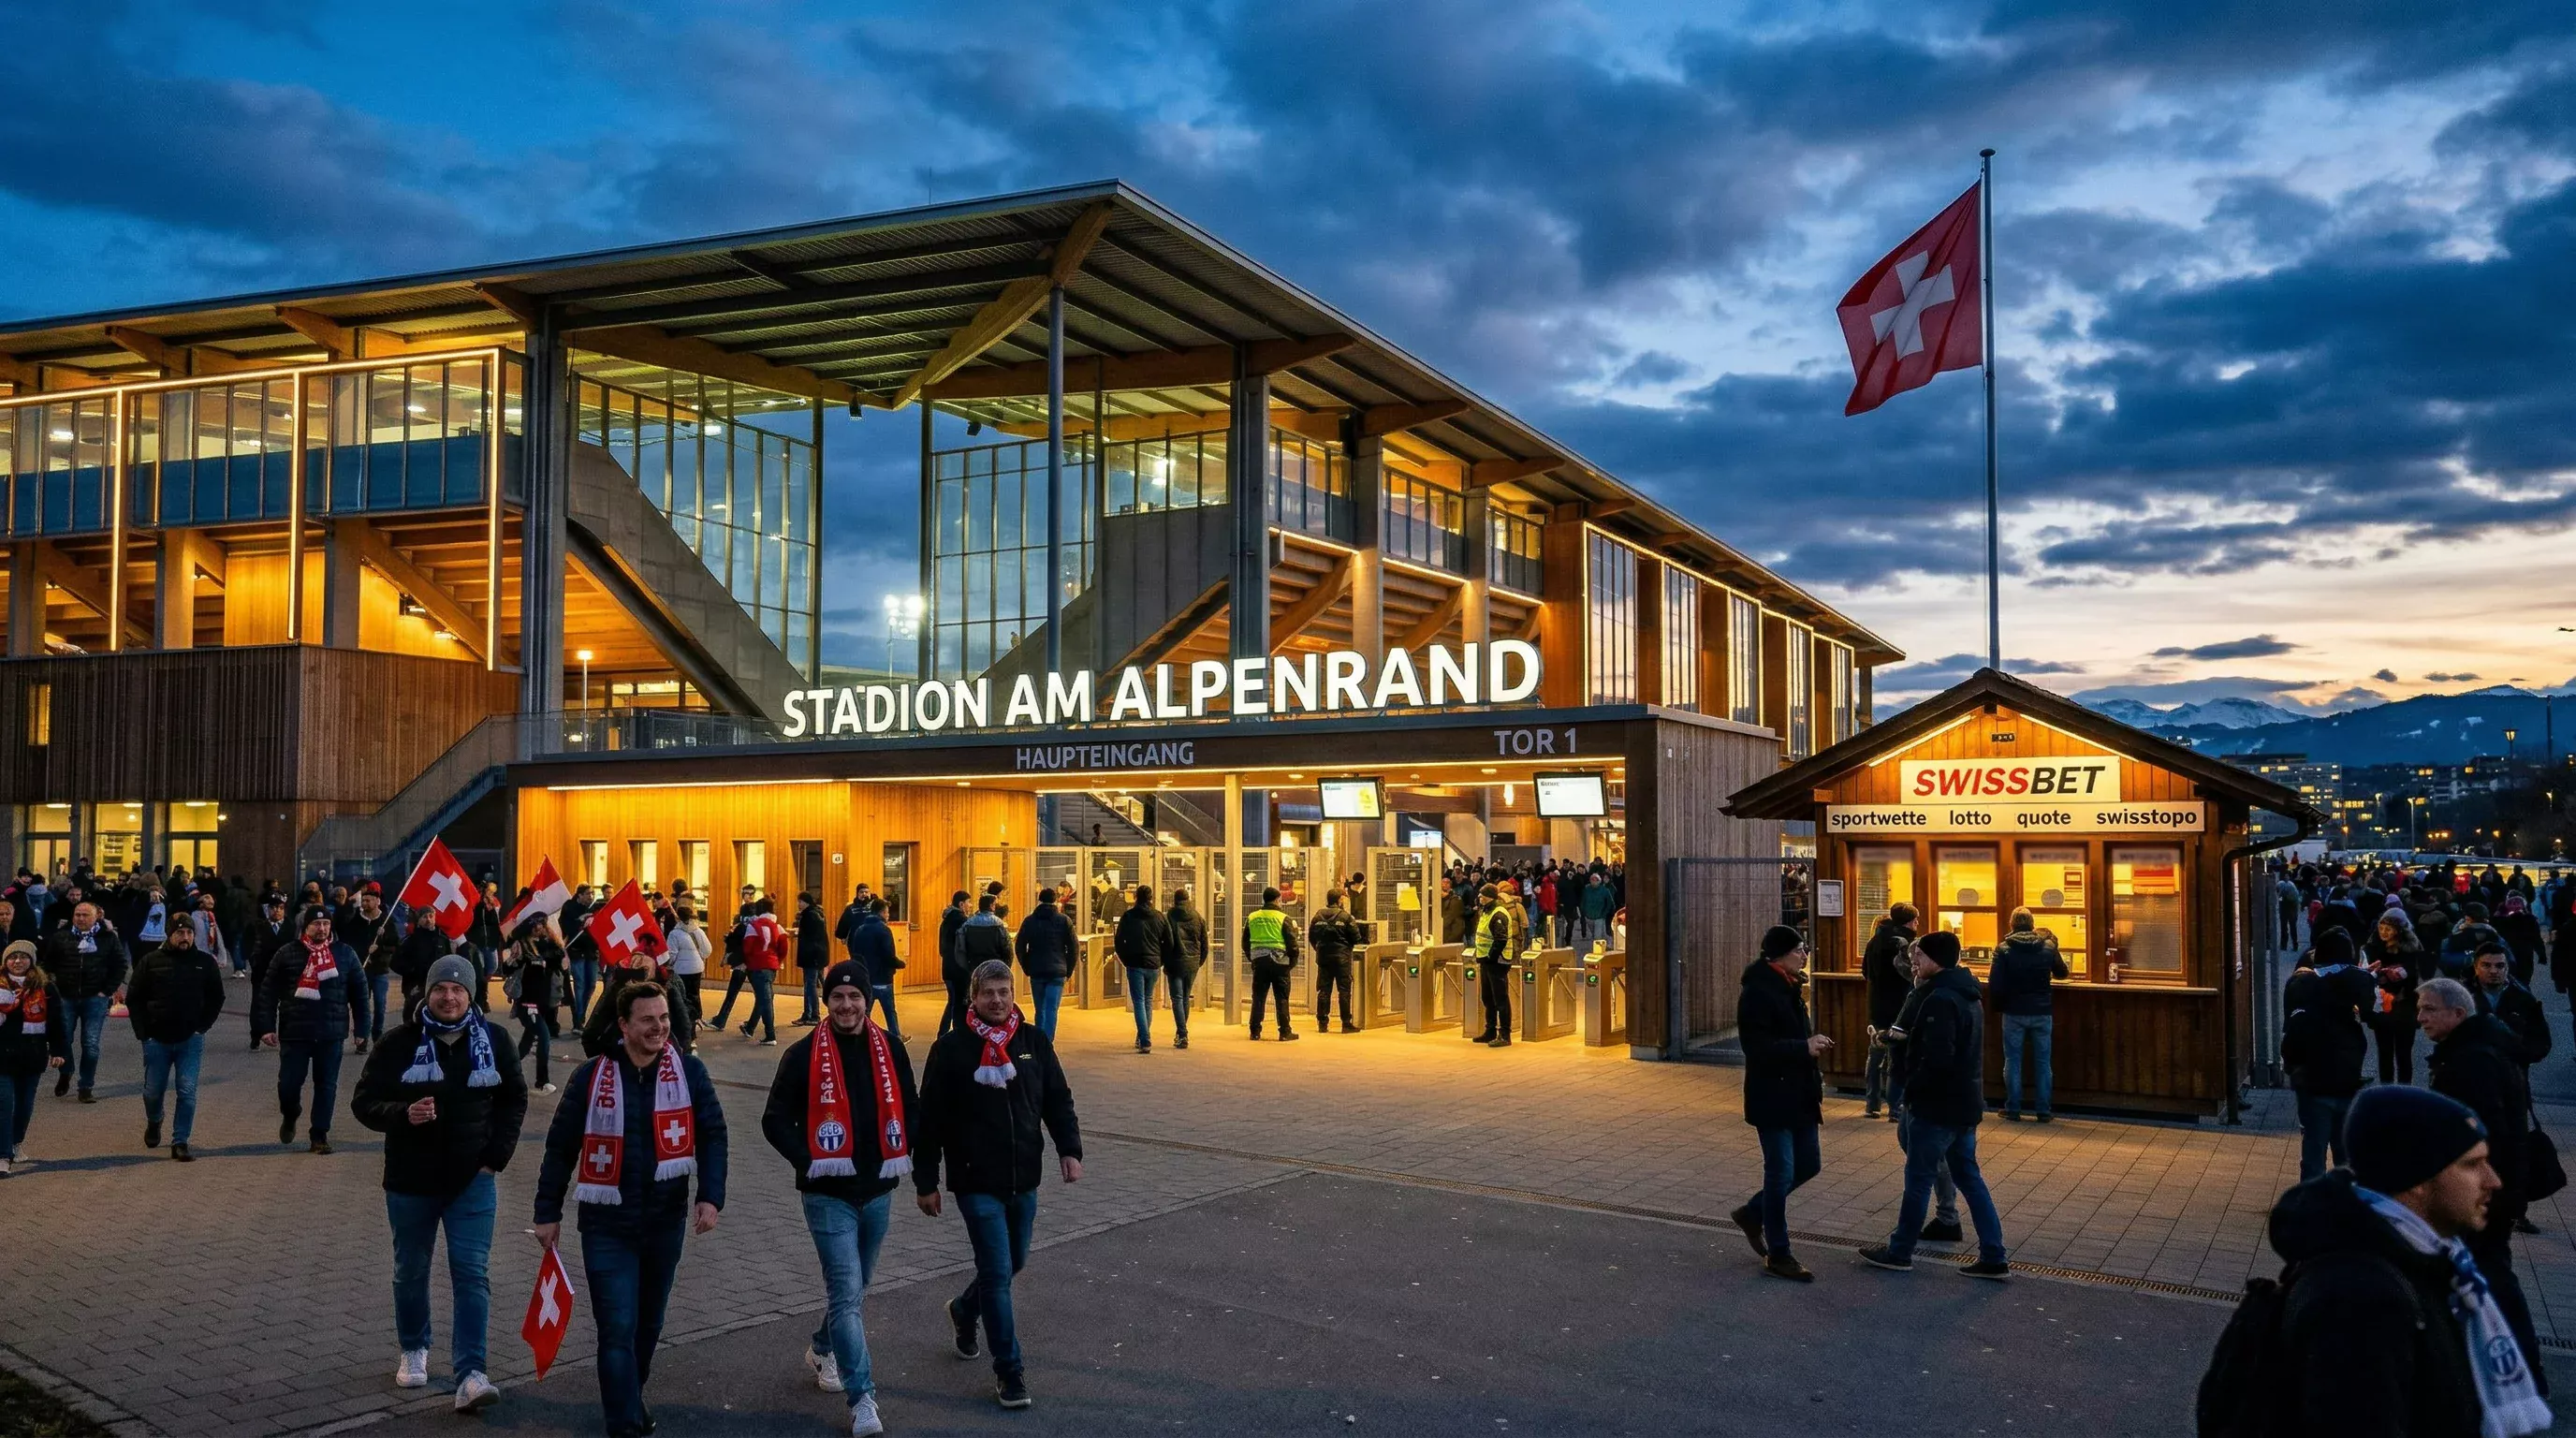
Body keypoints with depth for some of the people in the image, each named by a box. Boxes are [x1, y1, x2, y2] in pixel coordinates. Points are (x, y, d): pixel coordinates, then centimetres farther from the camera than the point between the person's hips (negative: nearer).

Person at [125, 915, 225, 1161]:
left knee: (187, 1093, -7)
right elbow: (134, 998, 4)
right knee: (153, 1091, 11)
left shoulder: (206, 962, 0)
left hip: (191, 1040, 0)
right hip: (157, 1040, 1)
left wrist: (202, 1027, 0)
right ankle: (154, 1122, 42)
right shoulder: (151, 961, -1)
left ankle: (180, 1142, 0)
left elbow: (216, 998, 9)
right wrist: (143, 1033, -3)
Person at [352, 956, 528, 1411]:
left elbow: (514, 1099, 10)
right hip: (411, 1181, 0)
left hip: (473, 1181, 0)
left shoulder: (492, 1041, -2)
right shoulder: (399, 1042, -8)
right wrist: (403, 1114, -24)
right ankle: (413, 1350, 39)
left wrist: (497, 1156, 0)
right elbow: (363, 1102, -4)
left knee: (472, 1273, -8)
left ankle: (469, 1374, -11)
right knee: (411, 1271, 16)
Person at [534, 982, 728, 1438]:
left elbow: (712, 1136, -2)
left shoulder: (689, 1072, -4)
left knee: (648, 1321, 19)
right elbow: (561, 1146, 1)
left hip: (665, 1221, 2)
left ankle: (631, 1396, 41)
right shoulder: (592, 1076, -7)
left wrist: (711, 1196, -14)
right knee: (617, 1329, -7)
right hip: (607, 1226, -2)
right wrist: (548, 1212, 3)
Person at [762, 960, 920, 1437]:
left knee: (854, 1286, 20)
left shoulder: (890, 1048, 2)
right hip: (829, 1195, -4)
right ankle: (862, 1399, -8)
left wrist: (903, 1155, 3)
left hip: (878, 1191, 4)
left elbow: (910, 1107, 15)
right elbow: (776, 1120, -3)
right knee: (846, 1293, -10)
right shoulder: (803, 1055, -7)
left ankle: (824, 1351, 45)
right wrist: (809, 1162, -12)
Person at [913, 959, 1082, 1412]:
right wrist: (925, 1181, -4)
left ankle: (964, 1311, 48)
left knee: (1014, 1262, 18)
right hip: (976, 1182, -5)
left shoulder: (1034, 1042, 4)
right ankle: (1009, 1372, 4)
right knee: (997, 1272, -7)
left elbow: (1058, 1099, 9)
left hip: (1024, 1179, 5)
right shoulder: (952, 1048, -7)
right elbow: (930, 1119, -4)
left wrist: (1069, 1149, -4)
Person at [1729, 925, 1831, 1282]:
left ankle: (1752, 1214, 32)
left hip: (1798, 1095, 9)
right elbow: (1757, 1047, -25)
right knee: (1781, 1172, -2)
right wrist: (1805, 1048, -25)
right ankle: (1778, 1255, 9)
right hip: (1772, 1096, -9)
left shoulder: (1789, 987, 12)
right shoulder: (1758, 992, -18)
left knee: (1808, 1165, 14)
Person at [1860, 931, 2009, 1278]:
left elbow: (1937, 1058, -27)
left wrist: (1912, 1090, -14)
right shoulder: (1968, 996, 11)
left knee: (1918, 1178, 4)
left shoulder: (1940, 1000, -21)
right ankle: (1993, 1258, 13)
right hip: (1965, 1104, 9)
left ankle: (1899, 1252, 16)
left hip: (1937, 1106, -9)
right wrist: (1907, 1038, 10)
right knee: (1968, 1177, 13)